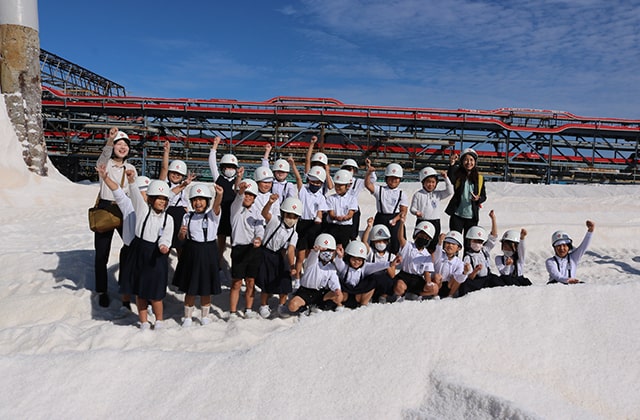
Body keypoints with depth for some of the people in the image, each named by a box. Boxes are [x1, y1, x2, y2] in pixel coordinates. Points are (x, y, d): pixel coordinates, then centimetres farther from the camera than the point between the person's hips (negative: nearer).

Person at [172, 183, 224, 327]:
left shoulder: (212, 214, -6)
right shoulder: (188, 216, 3)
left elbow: (216, 205, -30)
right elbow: (181, 238, 8)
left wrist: (219, 195, -52)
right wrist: (182, 233, -17)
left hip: (208, 253, -2)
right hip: (191, 253, 2)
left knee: (206, 288, 11)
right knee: (189, 288, 9)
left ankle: (205, 315, 30)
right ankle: (188, 316, 27)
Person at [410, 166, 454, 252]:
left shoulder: (438, 194, 5)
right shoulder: (418, 194, -2)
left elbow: (449, 191, -3)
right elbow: (412, 208, -1)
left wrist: (446, 178, -8)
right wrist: (416, 212, -24)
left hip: (435, 222, 3)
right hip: (422, 222, -2)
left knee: (433, 245, 9)